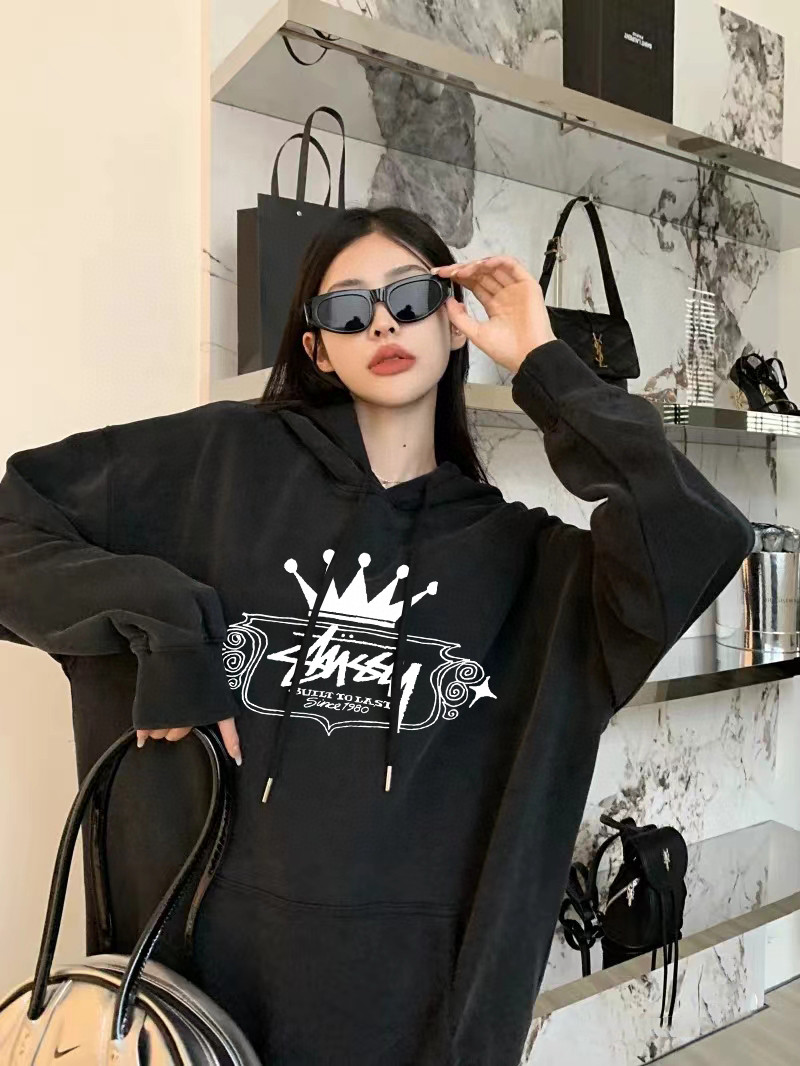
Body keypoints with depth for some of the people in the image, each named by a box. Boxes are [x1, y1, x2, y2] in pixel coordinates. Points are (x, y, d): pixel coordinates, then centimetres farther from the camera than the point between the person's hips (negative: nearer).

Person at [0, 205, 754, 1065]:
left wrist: (543, 367, -10)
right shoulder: (224, 460, -5)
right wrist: (160, 615, -17)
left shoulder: (518, 554, -1)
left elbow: (699, 542, -17)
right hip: (199, 953, -1)